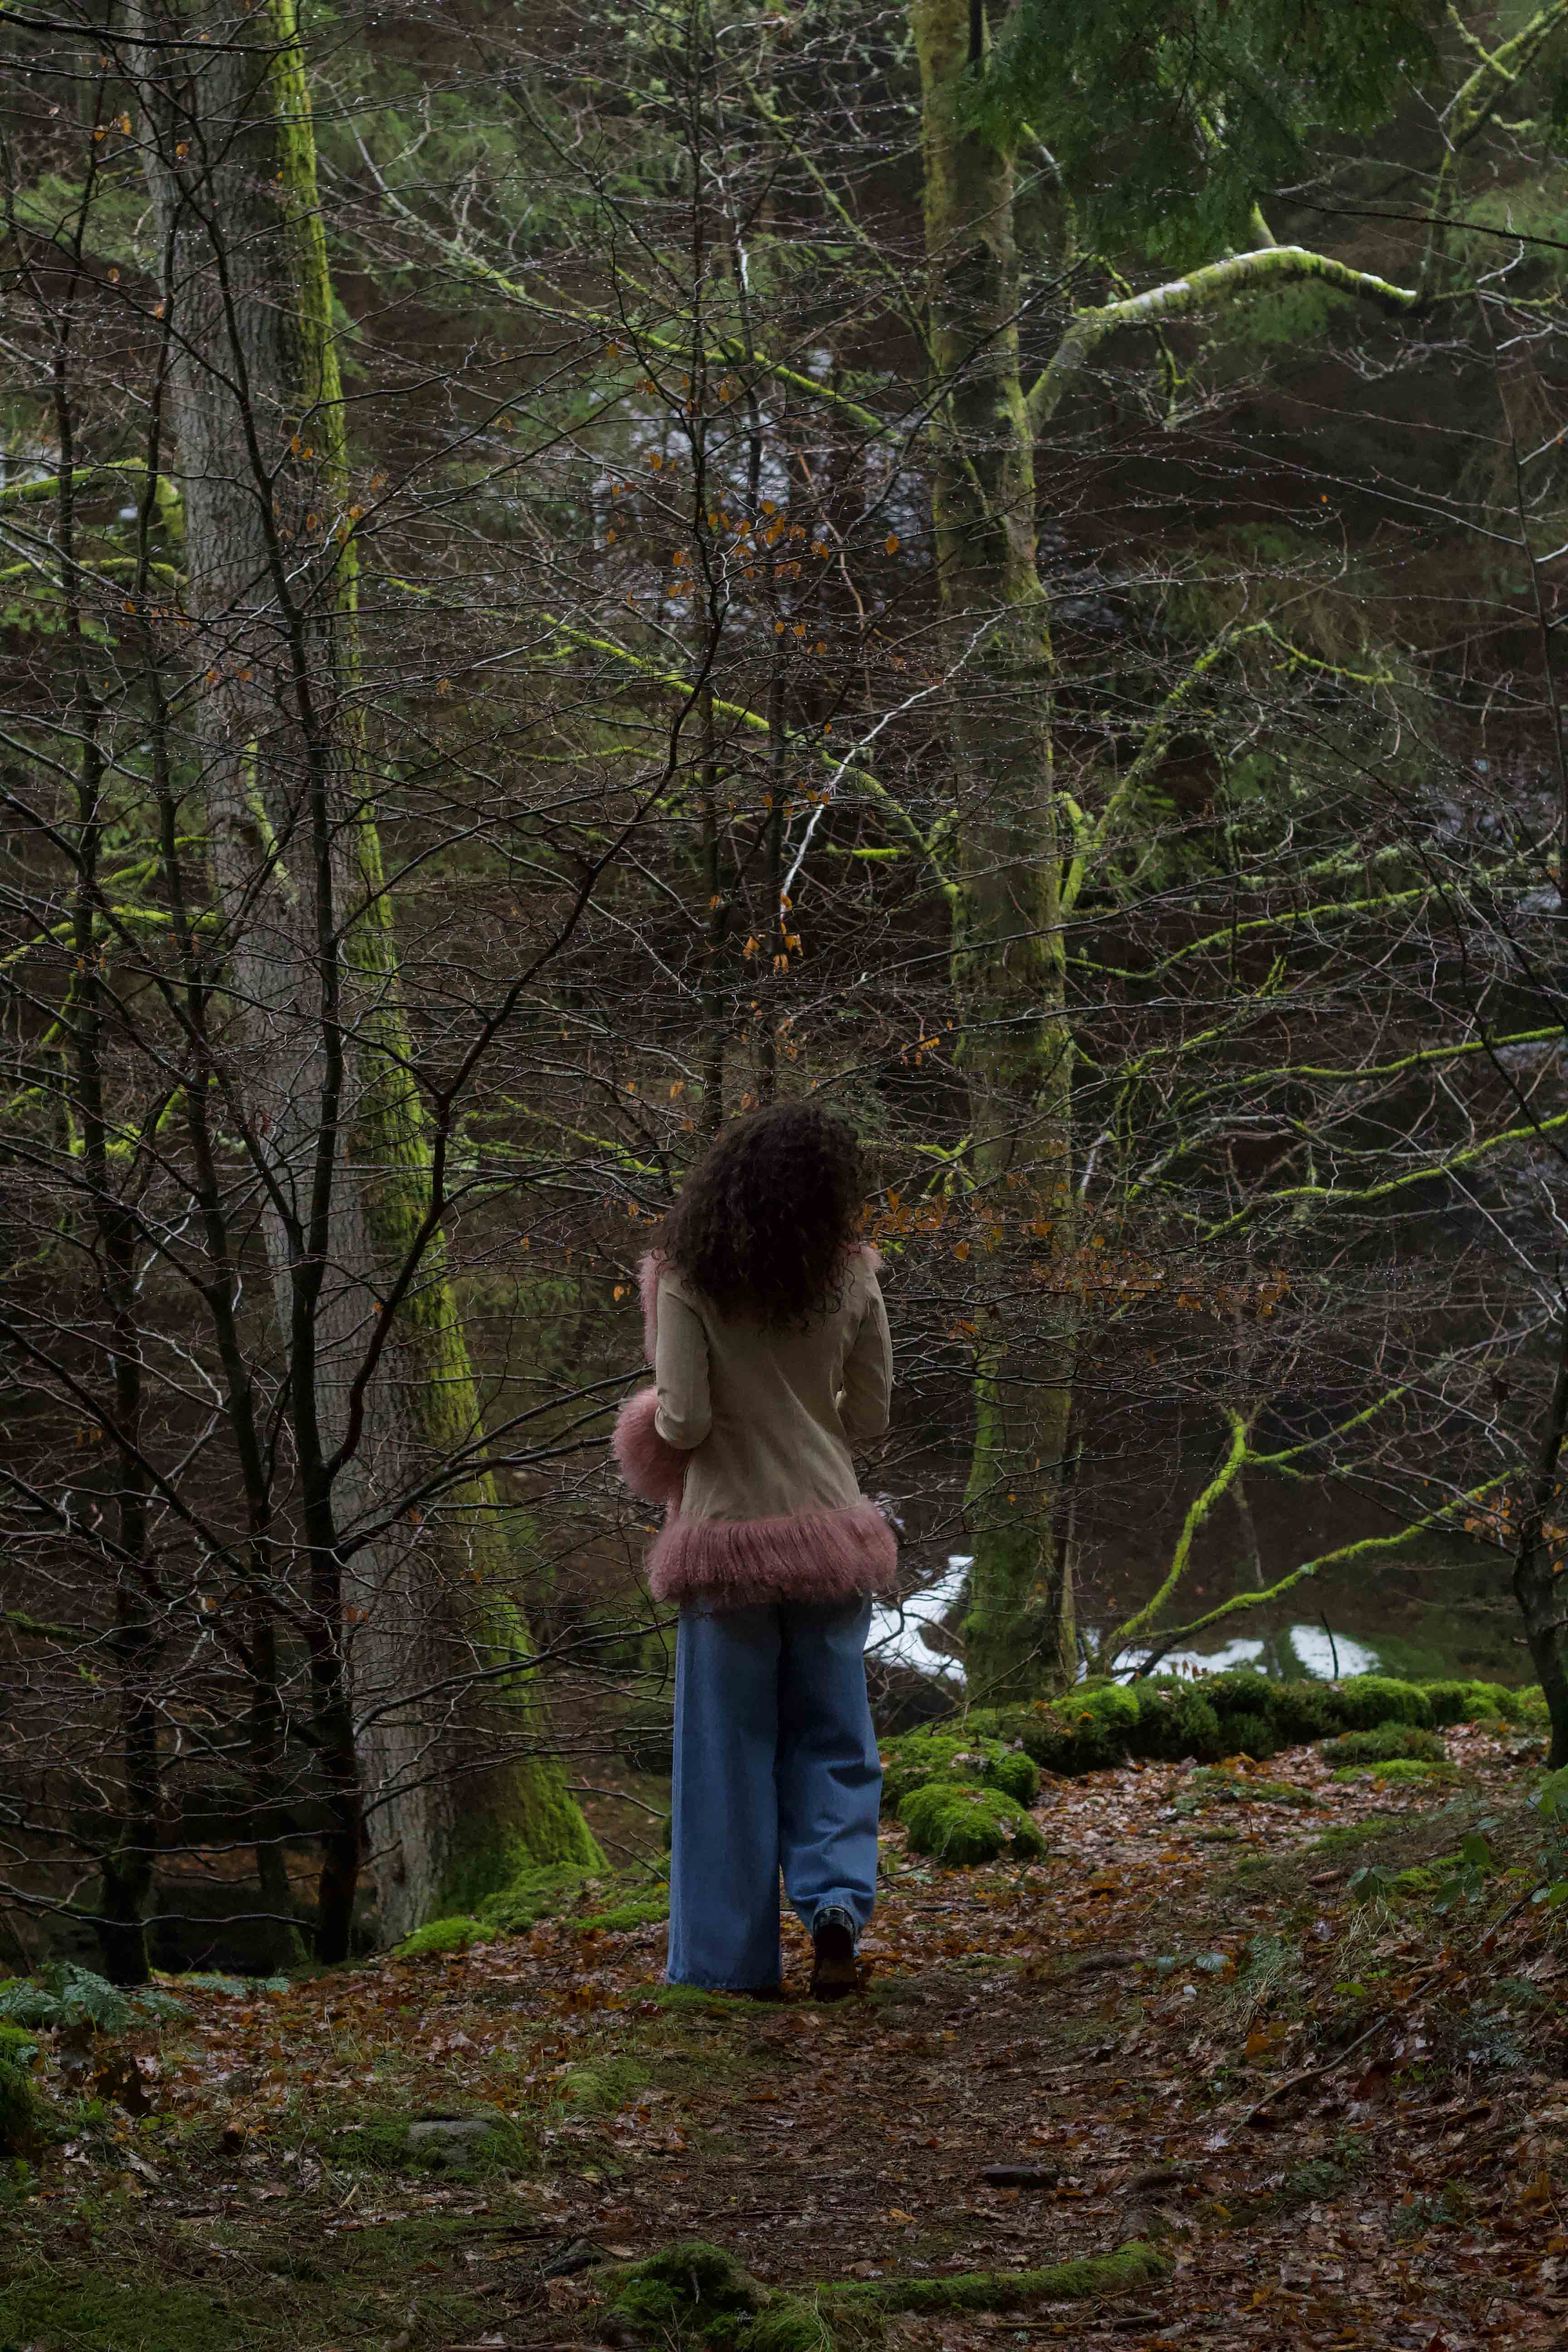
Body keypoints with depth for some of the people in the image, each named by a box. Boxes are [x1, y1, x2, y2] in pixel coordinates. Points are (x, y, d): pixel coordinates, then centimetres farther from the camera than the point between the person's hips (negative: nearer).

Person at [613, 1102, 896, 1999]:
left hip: (729, 1531, -2)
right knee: (833, 1737, 13)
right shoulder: (852, 1278, -3)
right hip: (829, 1532, 2)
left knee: (732, 1750, 8)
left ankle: (737, 1956, 11)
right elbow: (870, 1415, 5)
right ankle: (837, 1901, -8)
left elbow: (684, 1422, -13)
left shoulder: (689, 1281, -10)